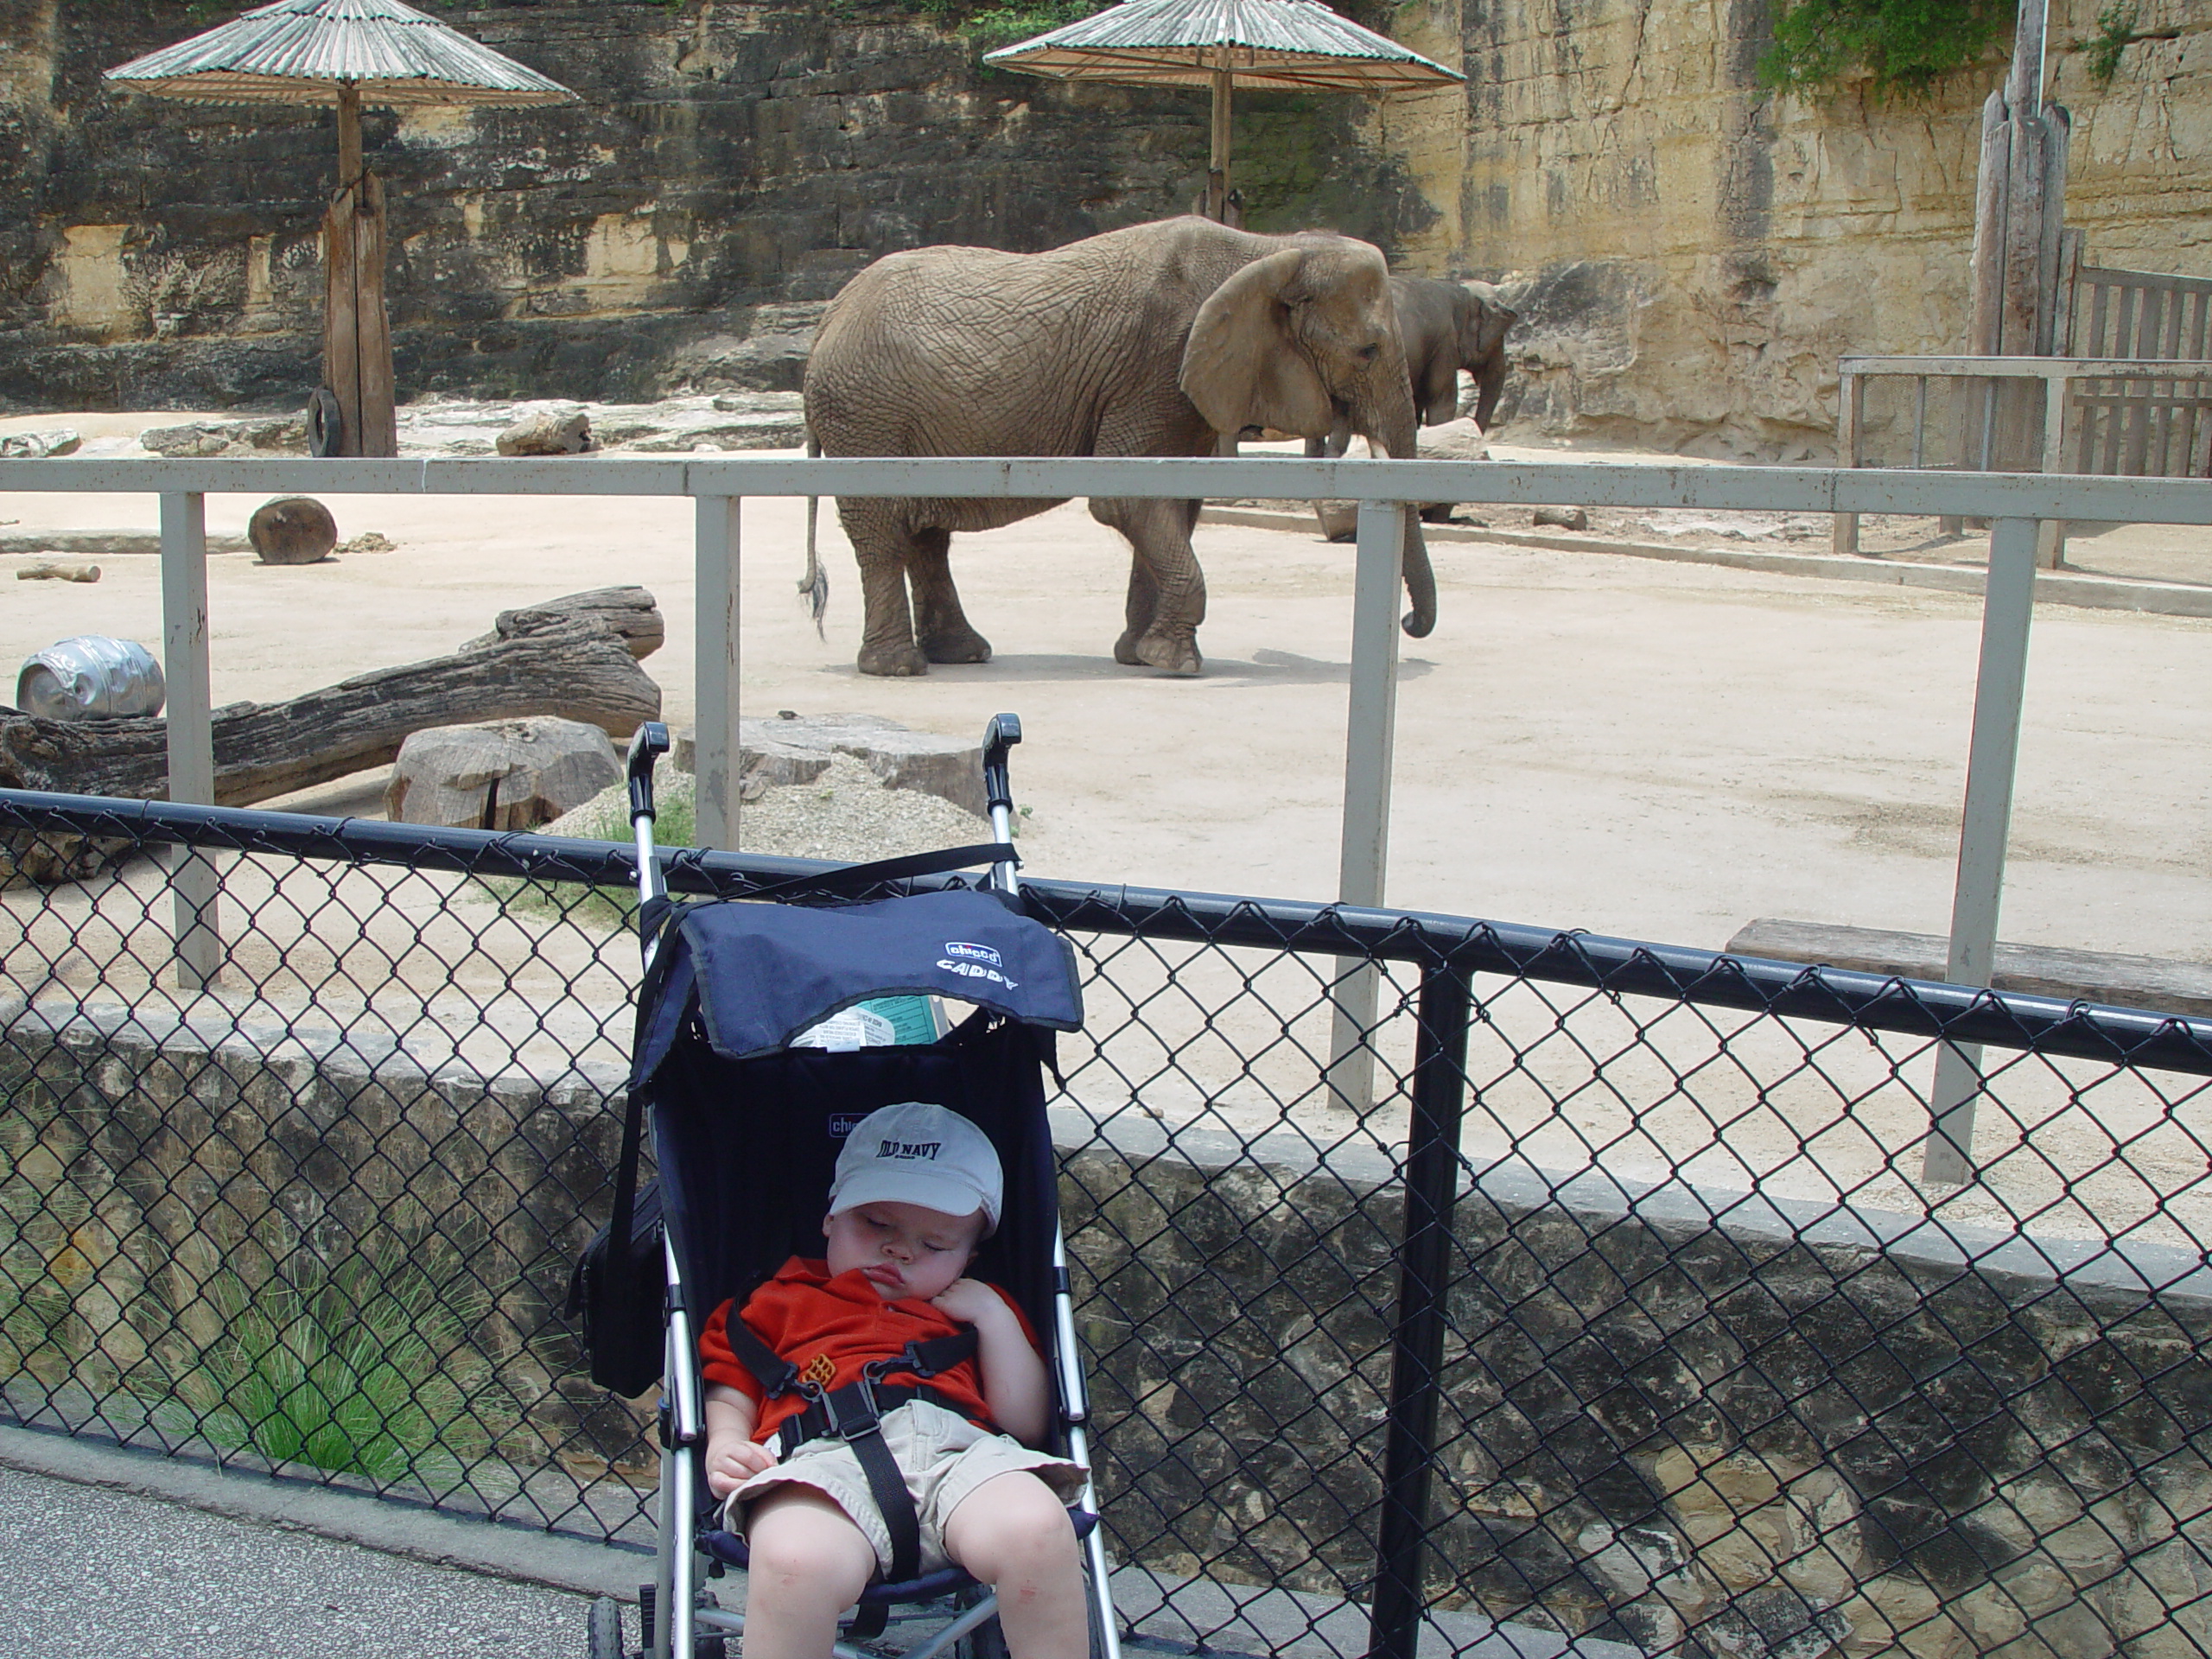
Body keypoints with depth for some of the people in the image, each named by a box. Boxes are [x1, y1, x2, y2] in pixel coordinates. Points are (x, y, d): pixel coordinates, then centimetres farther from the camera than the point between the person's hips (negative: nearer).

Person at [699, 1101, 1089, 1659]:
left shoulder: (975, 1312, 33)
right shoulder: (783, 1299, 31)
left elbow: (1027, 1423, 22)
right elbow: (729, 1391, 24)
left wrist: (995, 1317, 16)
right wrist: (725, 1445, 2)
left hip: (959, 1450, 2)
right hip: (823, 1456, -2)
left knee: (1036, 1528, -33)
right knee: (796, 1561, -39)